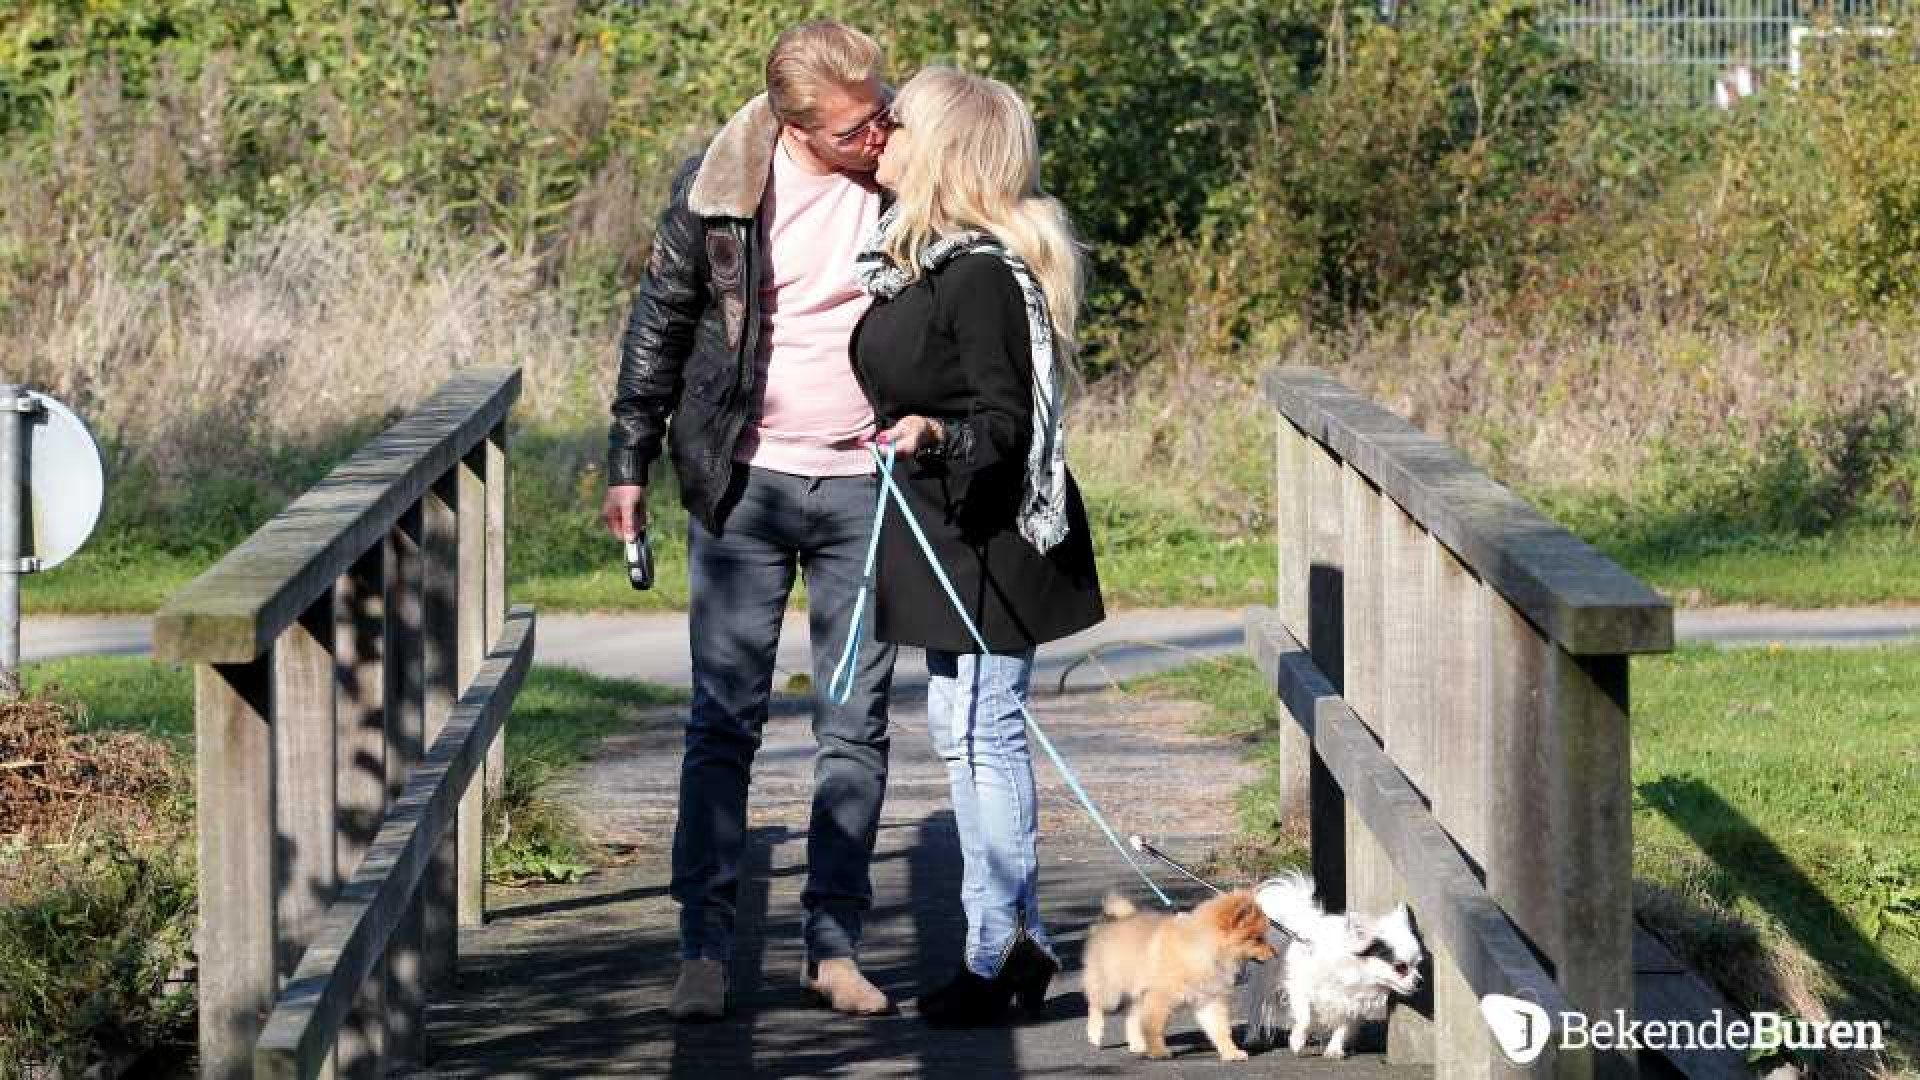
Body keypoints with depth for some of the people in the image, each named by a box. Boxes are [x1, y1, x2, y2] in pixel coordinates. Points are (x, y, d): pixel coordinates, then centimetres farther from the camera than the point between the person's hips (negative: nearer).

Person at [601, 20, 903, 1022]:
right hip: (745, 485, -1)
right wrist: (628, 462, 5)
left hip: (867, 488, 1)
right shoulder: (721, 184, -7)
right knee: (724, 721, -1)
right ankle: (704, 949, 4)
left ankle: (834, 946, 14)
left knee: (855, 725, 6)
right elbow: (659, 323, 3)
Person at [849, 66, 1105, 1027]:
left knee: (979, 733, -6)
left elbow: (1007, 421, -21)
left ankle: (999, 954, 1)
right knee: (961, 731, 14)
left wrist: (936, 436, -37)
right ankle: (1017, 939, 22)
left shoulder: (983, 274, -20)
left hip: (985, 541, -10)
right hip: (940, 530, 10)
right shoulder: (911, 257, 9)